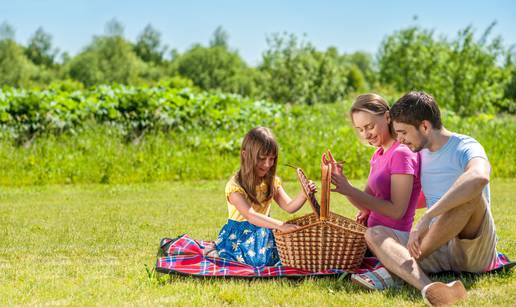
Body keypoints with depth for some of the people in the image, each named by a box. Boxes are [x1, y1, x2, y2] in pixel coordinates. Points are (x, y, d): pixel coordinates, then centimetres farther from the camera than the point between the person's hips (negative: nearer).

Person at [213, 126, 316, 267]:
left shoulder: (271, 181, 1)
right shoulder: (235, 186, -22)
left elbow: (289, 207, -2)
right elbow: (250, 215, -34)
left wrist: (304, 195, -25)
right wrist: (280, 225, -46)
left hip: (263, 232, 7)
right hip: (240, 234, -7)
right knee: (257, 259, -30)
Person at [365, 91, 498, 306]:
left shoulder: (465, 148, -10)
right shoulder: (422, 154, 14)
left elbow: (479, 177, -36)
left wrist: (426, 219, -38)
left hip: (476, 251, -6)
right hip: (441, 251, 7)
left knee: (470, 194, -32)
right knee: (374, 234, -16)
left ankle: (398, 264, -21)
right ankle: (428, 289, -47)